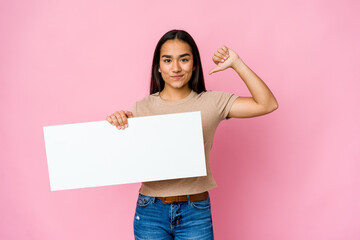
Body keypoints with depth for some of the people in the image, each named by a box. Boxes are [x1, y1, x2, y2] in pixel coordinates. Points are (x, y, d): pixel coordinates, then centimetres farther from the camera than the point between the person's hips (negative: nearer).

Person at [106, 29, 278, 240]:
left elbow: (267, 104, -9)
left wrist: (236, 64, -11)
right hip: (150, 212, 1)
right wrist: (115, 122, -17)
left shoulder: (212, 103, -1)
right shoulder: (142, 108, 0)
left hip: (196, 213, 0)